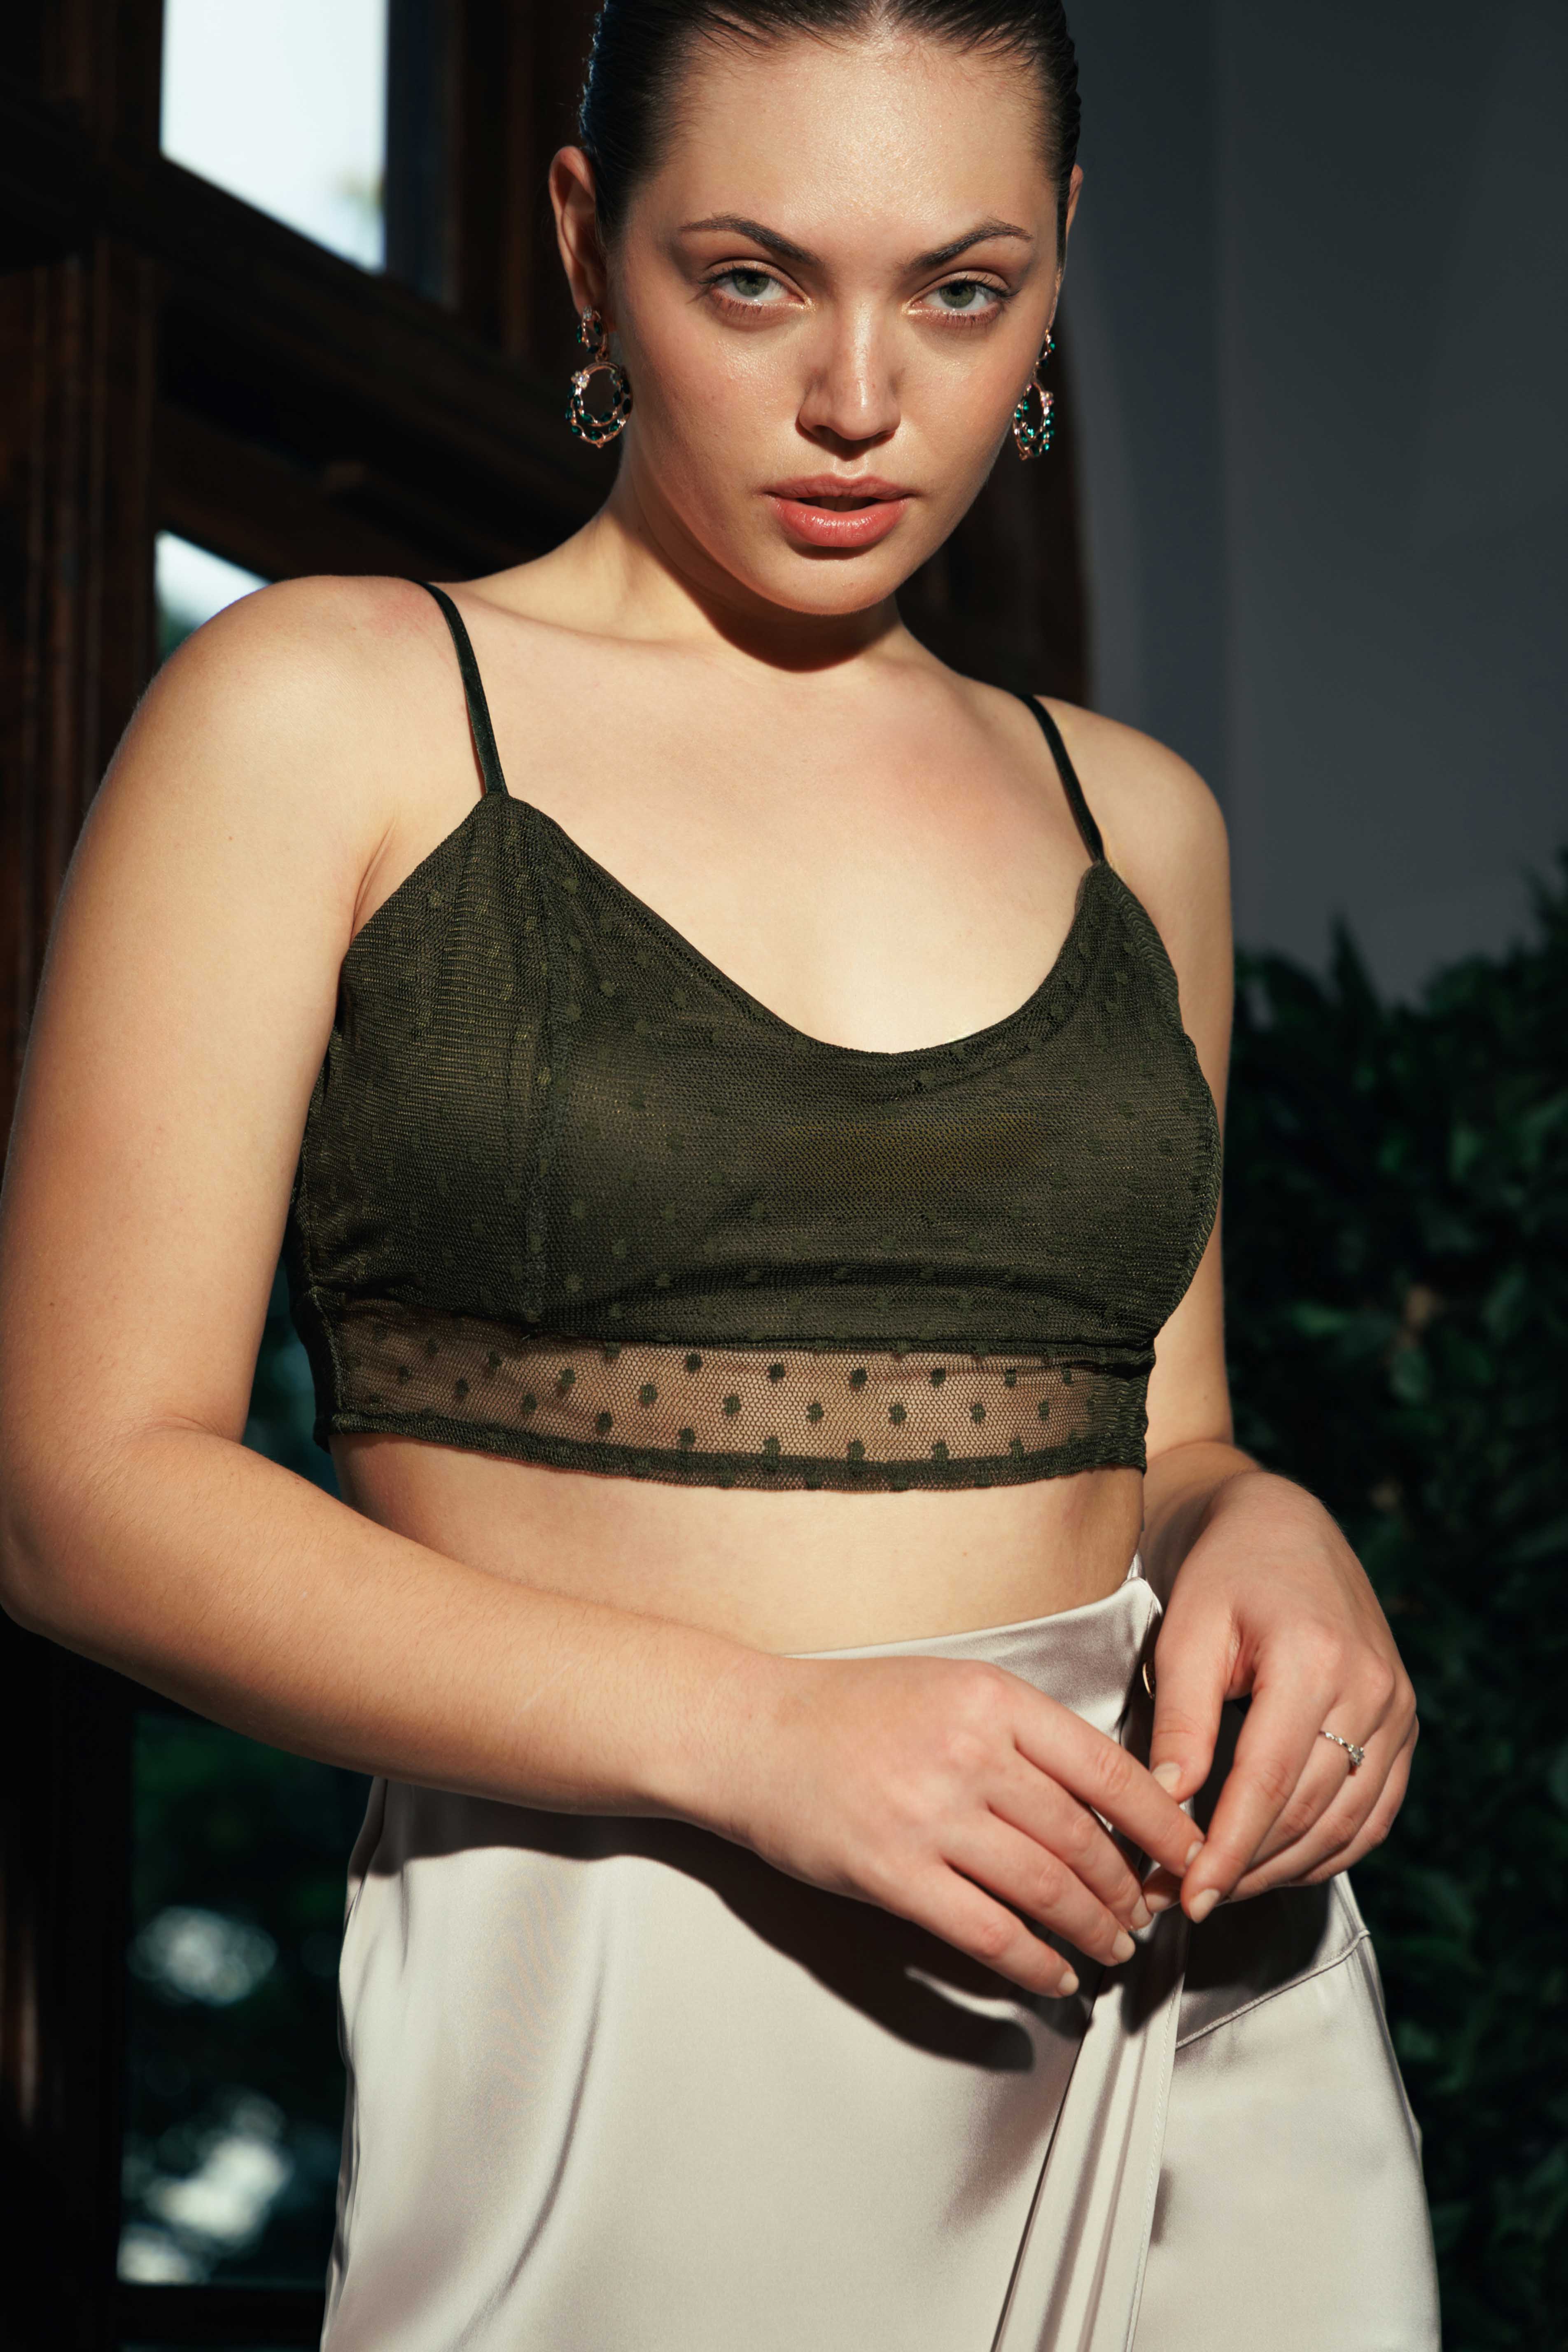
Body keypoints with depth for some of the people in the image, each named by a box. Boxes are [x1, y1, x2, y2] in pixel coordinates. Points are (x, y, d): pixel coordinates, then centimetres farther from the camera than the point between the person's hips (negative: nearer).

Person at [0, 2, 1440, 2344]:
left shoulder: (1137, 822, 12)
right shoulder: (320, 717, -1)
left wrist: (1262, 1533, -5)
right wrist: (750, 1731, -19)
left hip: (1192, 2017, 4)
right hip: (628, 2040, -4)